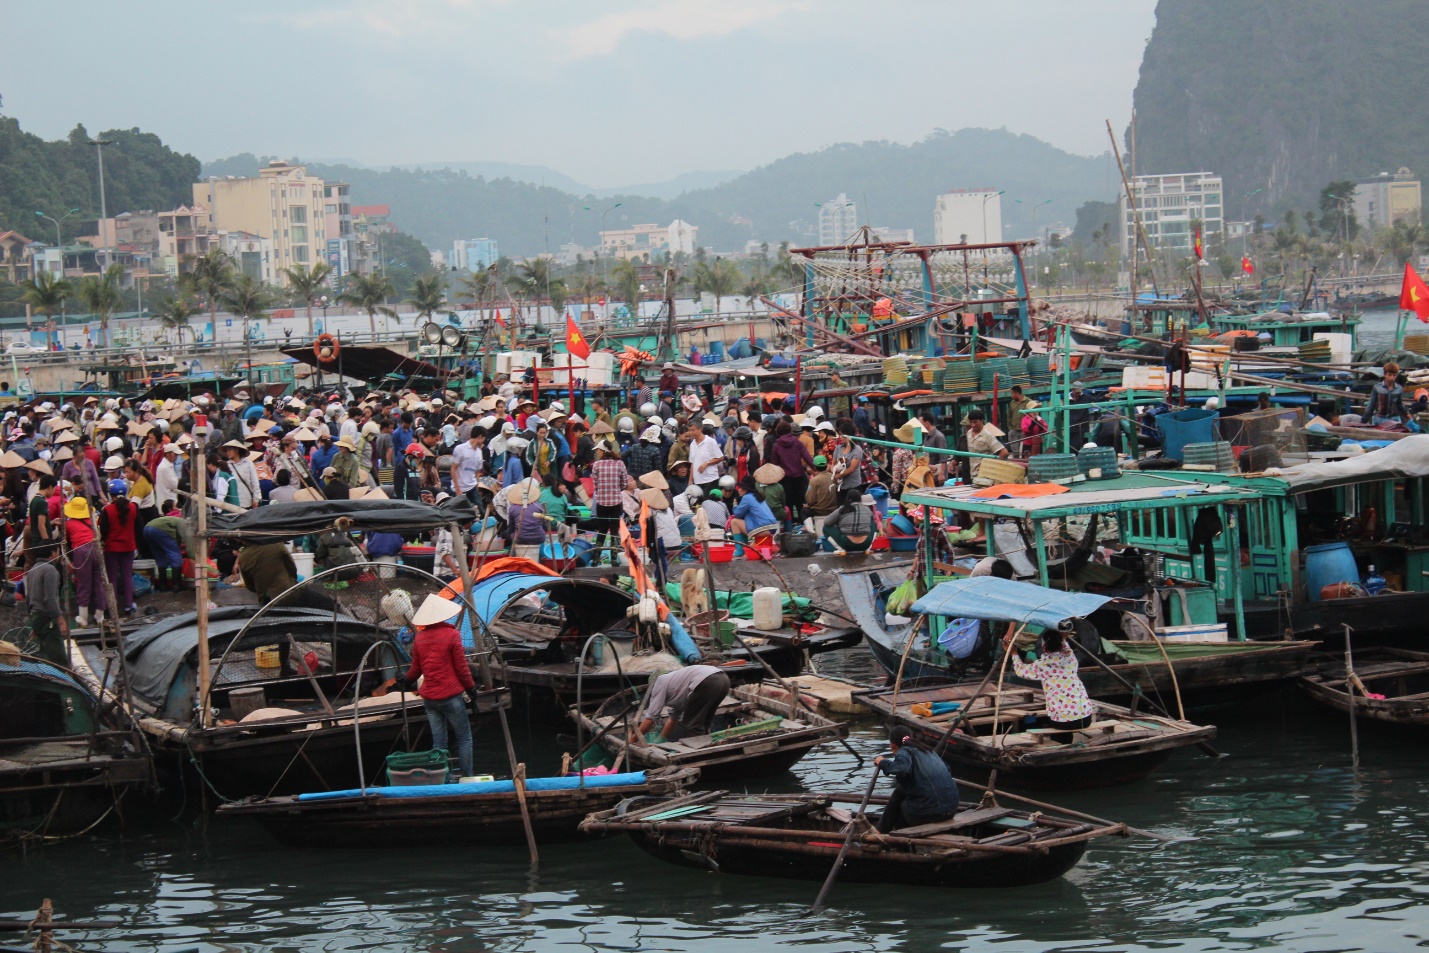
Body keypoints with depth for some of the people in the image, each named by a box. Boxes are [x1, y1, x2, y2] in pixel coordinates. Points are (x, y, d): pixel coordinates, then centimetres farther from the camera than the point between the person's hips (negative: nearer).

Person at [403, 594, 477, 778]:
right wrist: (471, 688, 3)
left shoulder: (420, 637, 4)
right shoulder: (451, 635, -9)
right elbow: (461, 667, -8)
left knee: (438, 742, 9)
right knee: (464, 739, 5)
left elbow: (416, 669, 14)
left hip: (429, 698, 5)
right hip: (451, 695, -5)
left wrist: (407, 681, 34)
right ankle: (467, 778, 3)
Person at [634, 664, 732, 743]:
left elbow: (650, 717, 9)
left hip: (706, 682, -9)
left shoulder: (659, 683, 13)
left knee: (692, 725, 2)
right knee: (701, 725, 22)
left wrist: (632, 740, 16)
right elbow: (673, 718, 45)